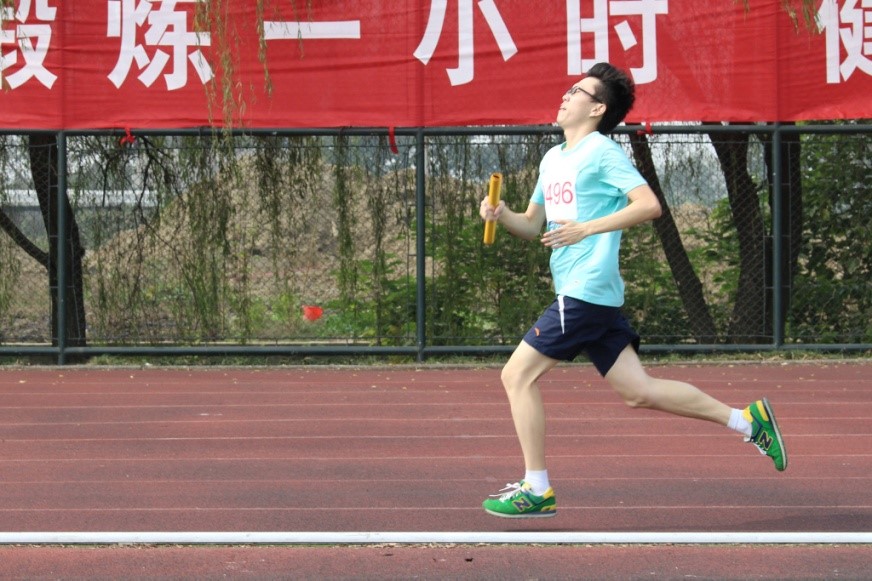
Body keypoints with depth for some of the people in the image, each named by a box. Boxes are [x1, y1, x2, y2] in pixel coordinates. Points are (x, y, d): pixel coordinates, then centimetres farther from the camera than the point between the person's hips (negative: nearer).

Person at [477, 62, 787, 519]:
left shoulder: (602, 152, -6)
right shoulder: (551, 159, 20)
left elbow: (649, 205, -16)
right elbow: (532, 225, 25)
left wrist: (587, 228, -21)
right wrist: (501, 215, 5)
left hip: (586, 291, -9)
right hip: (580, 294, 9)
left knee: (517, 375, -6)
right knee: (638, 391, 6)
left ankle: (536, 490, 0)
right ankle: (746, 421, 12)